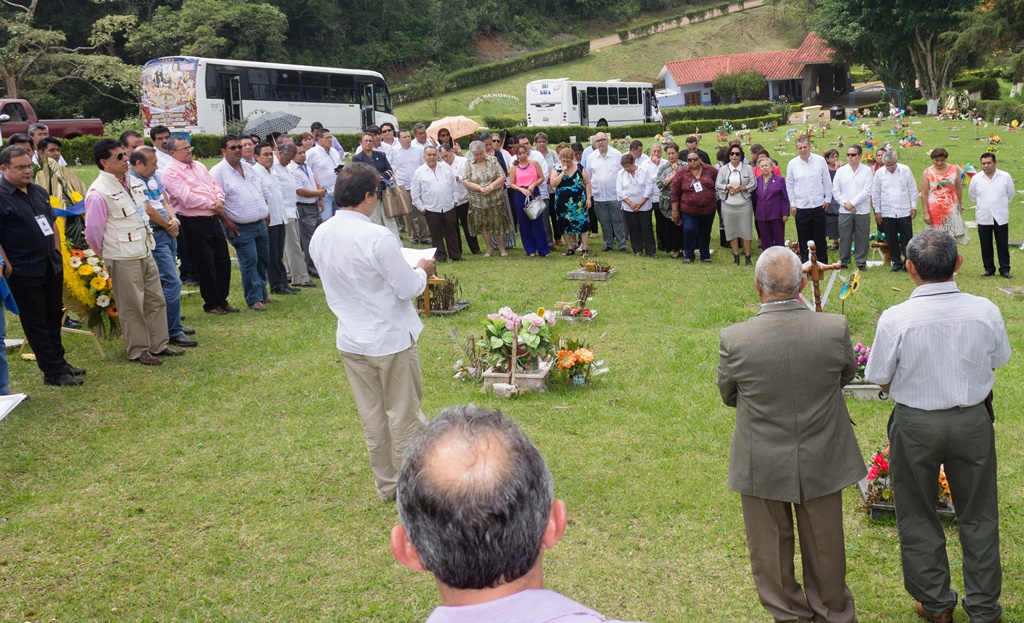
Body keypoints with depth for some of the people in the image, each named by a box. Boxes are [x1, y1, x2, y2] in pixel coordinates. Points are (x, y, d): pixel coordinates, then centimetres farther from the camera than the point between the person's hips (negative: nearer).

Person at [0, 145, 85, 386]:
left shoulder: (38, 191, 11)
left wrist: (57, 253, 14)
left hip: (52, 266, 7)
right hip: (25, 273, -7)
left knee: (54, 318, 17)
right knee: (36, 323, 2)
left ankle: (59, 362, 30)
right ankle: (52, 372, 8)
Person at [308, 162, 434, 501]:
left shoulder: (319, 236, -2)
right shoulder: (379, 238, -24)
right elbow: (408, 289, -18)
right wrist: (422, 270, 3)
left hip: (350, 341, 6)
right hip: (391, 338, -6)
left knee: (372, 416, 17)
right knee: (404, 416, 8)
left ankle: (386, 484, 29)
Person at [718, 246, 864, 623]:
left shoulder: (734, 340, -24)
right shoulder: (836, 328, -20)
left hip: (762, 466, -2)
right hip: (822, 462, 2)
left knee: (771, 549, 20)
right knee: (825, 546, 23)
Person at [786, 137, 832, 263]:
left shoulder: (820, 161, 0)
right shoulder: (792, 164, 2)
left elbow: (827, 182, 6)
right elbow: (789, 185, 6)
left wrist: (827, 199, 3)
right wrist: (792, 204, 2)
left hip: (818, 205, 0)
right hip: (800, 206, 1)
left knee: (820, 237, 5)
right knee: (803, 238, 6)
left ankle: (823, 263, 14)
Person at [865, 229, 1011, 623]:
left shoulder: (895, 319, -22)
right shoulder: (985, 311, -15)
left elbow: (881, 380, -11)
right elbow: (997, 362, 2)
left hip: (915, 424, -2)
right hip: (973, 420, 2)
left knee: (918, 517, 18)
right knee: (978, 516, 19)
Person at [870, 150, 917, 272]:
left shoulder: (905, 170, -2)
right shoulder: (879, 173, -2)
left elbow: (913, 189, 5)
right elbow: (875, 193, 5)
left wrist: (914, 206, 3)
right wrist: (877, 211, 3)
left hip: (904, 211, -1)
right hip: (887, 212, 1)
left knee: (907, 239, 1)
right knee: (891, 240, 6)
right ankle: (897, 262, 17)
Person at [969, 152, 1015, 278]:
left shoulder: (1005, 177, -3)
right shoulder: (976, 178, 0)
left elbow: (1011, 193, 10)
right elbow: (972, 195, 15)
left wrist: (1000, 203, 13)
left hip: (1001, 217, -1)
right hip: (983, 218, 1)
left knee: (1003, 244, 4)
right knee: (986, 245, 6)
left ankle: (1005, 269, 12)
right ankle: (989, 268, 17)